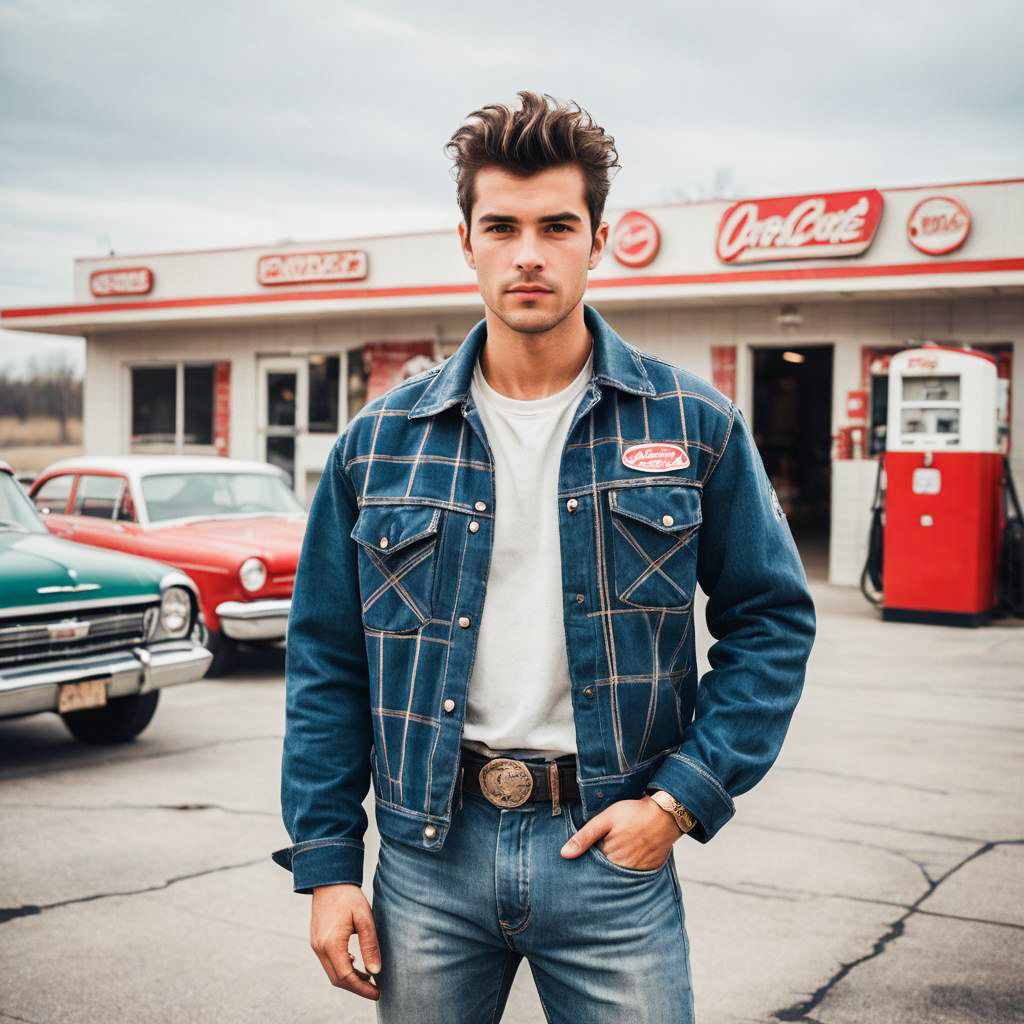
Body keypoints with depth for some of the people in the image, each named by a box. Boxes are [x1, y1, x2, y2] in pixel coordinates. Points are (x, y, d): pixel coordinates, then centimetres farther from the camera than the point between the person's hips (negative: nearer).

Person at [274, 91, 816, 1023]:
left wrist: (680, 797, -7)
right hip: (428, 854, 2)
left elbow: (773, 620, 2)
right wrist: (326, 864, 1)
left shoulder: (694, 425, -3)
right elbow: (326, 661, 4)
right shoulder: (378, 442, 0)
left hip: (613, 849, -1)